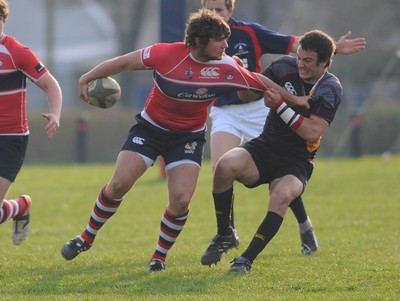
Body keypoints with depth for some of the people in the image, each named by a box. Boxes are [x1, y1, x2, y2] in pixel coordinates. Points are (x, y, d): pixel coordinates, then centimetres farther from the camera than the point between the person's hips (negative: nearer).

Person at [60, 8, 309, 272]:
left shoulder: (227, 68, -15)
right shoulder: (166, 54, -20)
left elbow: (260, 82, 2)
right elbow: (124, 63, -8)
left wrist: (294, 99, 10)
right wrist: (87, 78, -4)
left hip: (188, 137, 1)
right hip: (150, 128, -1)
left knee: (181, 199, -15)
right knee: (119, 184, -12)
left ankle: (160, 257, 8)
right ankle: (87, 238, 9)